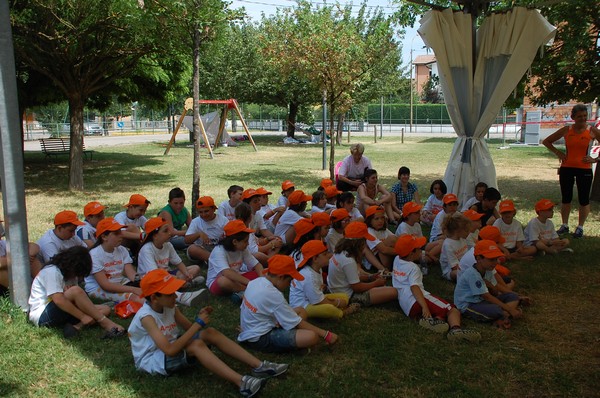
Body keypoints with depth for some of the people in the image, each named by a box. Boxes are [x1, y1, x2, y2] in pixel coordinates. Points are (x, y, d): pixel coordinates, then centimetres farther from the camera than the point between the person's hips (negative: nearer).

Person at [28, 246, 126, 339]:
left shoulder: (70, 275, 13)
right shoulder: (51, 271, -14)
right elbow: (58, 300, -27)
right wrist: (82, 316, -26)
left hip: (62, 314, 8)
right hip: (42, 315, -8)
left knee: (106, 309, -7)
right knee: (75, 291, -33)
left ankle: (76, 326, -33)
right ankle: (106, 323, -28)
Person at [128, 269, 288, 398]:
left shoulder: (169, 306, -2)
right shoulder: (146, 316, -27)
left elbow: (189, 328, 5)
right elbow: (170, 350, -36)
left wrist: (199, 319, -18)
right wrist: (198, 324, -32)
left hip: (170, 349, 8)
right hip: (152, 360, -8)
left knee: (210, 333, -14)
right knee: (196, 345, -33)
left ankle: (259, 366, -19)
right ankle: (241, 382, -44)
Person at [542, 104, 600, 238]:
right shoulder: (566, 130, 2)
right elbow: (546, 141, 11)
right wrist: (558, 152, 1)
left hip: (584, 169, -1)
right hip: (566, 168, 2)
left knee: (583, 199, 3)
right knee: (566, 198, 7)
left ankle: (580, 227, 14)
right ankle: (564, 225, 19)